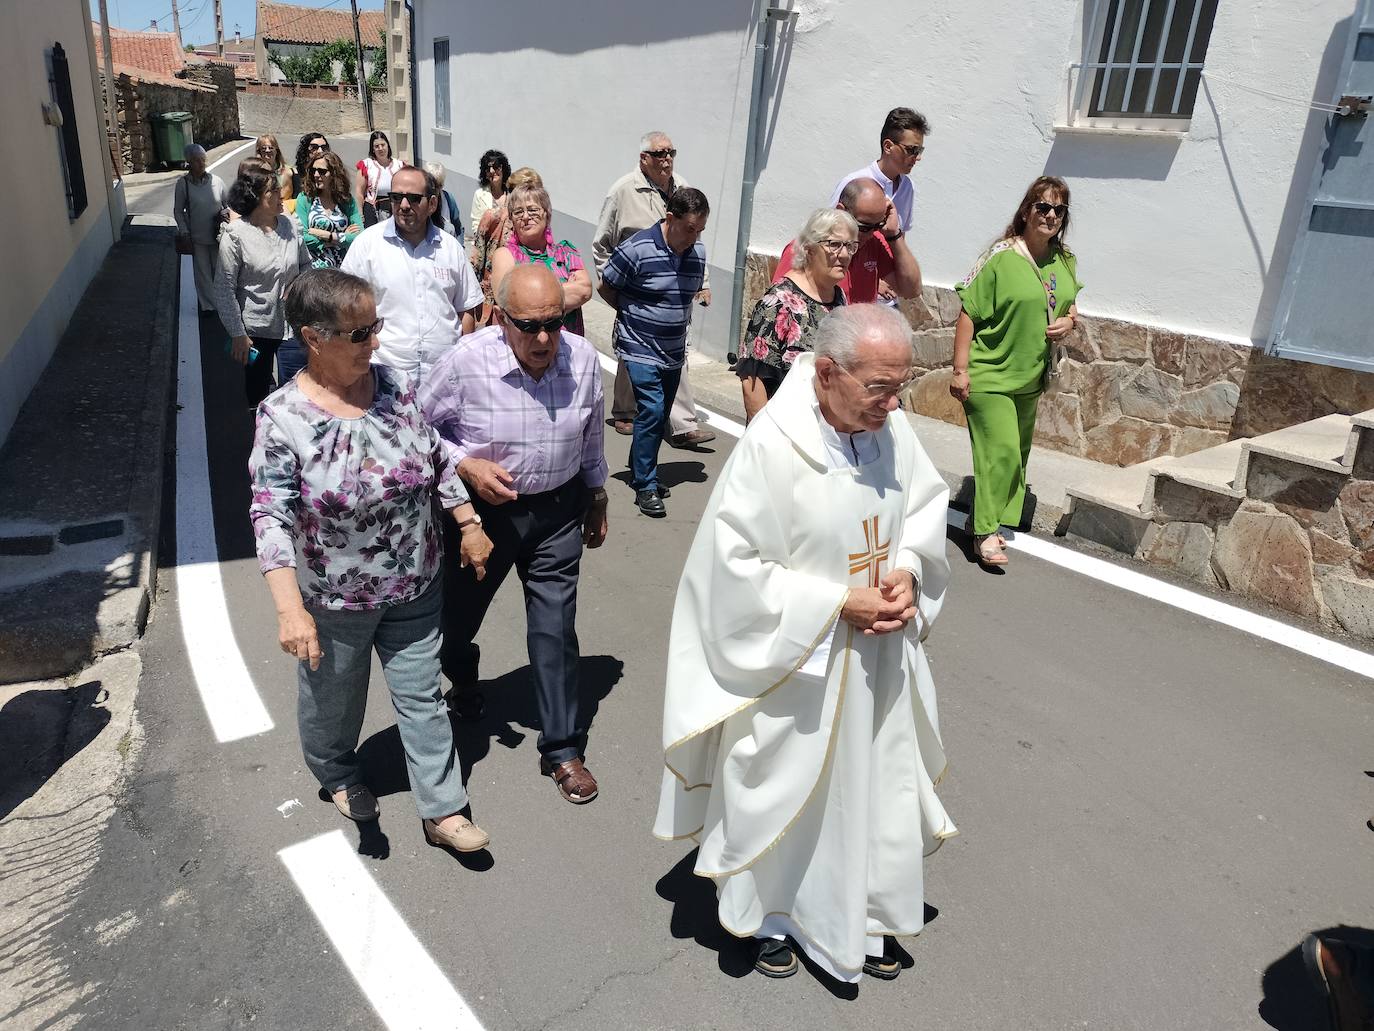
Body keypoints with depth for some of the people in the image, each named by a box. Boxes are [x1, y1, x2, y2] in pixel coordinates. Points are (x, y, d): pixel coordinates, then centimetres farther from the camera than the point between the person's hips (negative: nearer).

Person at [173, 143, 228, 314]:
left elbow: (228, 203, 8)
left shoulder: (216, 180, -5)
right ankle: (207, 303, 21)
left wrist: (226, 214, -9)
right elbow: (178, 211, -2)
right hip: (197, 236, -1)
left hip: (217, 234, 1)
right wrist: (184, 233, -7)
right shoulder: (183, 183, -8)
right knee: (202, 270, 7)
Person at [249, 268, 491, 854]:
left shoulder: (396, 387, -6)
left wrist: (468, 525, 6)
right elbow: (271, 518, -22)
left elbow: (436, 460, 5)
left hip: (414, 588, 3)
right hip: (334, 601, -3)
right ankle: (337, 775, 51)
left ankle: (441, 810, 26)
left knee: (422, 696, 12)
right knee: (333, 700, 21)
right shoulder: (283, 418, -19)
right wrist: (290, 609, -31)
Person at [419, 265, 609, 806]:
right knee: (461, 608, 20)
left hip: (558, 509, 1)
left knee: (555, 627, 2)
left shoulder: (583, 358, -10)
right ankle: (462, 679, 56)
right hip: (483, 508, -1)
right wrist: (467, 466, -22)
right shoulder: (466, 362, -21)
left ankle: (563, 749, 17)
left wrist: (596, 495, 16)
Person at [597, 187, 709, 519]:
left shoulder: (698, 253, 1)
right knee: (651, 411, -14)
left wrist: (678, 317, 7)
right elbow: (605, 288, -5)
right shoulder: (637, 250, -17)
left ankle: (641, 469, 31)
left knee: (660, 416, 13)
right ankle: (645, 487, -5)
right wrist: (632, 315, 4)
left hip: (674, 352, 6)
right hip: (640, 349, -6)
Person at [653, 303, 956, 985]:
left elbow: (926, 508, 8)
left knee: (876, 782, 19)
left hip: (879, 659, 5)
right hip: (793, 662, -5)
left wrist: (909, 574, -11)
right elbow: (735, 565, -21)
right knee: (784, 792, 15)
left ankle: (867, 915, 44)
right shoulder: (770, 447, -25)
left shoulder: (892, 430, -9)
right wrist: (839, 604, -21)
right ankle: (769, 915, 43)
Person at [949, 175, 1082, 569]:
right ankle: (985, 533, -2)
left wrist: (1068, 322, -6)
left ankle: (985, 518, 28)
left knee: (1017, 453, 13)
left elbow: (1070, 309, 19)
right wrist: (960, 369, -17)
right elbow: (968, 314, -13)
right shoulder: (1002, 257, -14)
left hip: (1030, 377, 7)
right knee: (1000, 451, -12)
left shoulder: (1065, 261, 6)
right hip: (990, 375, -7)